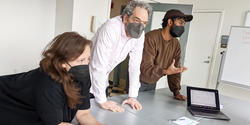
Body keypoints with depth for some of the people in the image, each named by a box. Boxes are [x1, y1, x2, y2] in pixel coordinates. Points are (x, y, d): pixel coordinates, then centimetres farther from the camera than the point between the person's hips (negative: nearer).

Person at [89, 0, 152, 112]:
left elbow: (135, 65, -6)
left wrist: (132, 96, -7)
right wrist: (102, 101, -28)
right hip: (87, 77, -5)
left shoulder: (139, 34, -11)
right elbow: (99, 66, -32)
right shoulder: (111, 28, -31)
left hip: (102, 79, 6)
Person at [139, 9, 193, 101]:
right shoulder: (151, 38, -23)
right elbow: (145, 67, -28)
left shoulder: (176, 44, -1)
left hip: (153, 83, 6)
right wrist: (165, 71, -43)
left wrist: (176, 92, -6)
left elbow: (175, 69, 1)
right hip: (139, 82, -6)